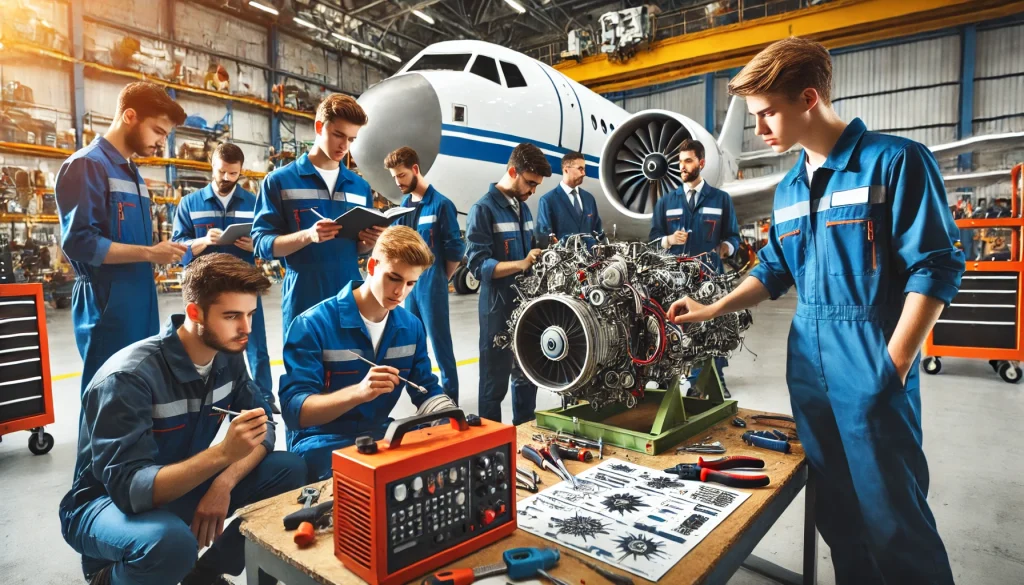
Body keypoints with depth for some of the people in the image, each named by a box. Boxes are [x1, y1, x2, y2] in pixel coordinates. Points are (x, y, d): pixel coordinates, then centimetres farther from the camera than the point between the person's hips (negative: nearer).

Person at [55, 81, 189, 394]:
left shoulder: (133, 174, 17)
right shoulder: (86, 165, -9)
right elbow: (79, 242, -19)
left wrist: (165, 252, 7)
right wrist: (150, 254, -18)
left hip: (141, 305, 8)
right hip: (108, 308, -8)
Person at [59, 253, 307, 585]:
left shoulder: (227, 356, -9)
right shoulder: (129, 377, -28)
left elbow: (262, 427, -7)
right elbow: (129, 488, -32)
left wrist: (223, 483, -24)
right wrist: (223, 453, -45)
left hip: (183, 486, 6)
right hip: (108, 502, -5)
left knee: (291, 471, -13)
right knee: (172, 541, -37)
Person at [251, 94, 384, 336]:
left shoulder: (360, 186, 11)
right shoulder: (279, 181, -1)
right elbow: (262, 244, -5)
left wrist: (370, 241, -8)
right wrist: (308, 236, -22)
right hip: (303, 302, -3)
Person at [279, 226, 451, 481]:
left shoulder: (411, 327, 1)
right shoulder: (313, 325, -15)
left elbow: (427, 391, 9)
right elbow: (293, 409, -21)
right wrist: (358, 392, -38)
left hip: (380, 434, 6)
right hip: (321, 442, -5)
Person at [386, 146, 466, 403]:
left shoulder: (440, 204, -11)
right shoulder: (404, 203, 9)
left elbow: (455, 249, -8)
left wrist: (440, 279, 2)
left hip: (431, 287, -7)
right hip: (408, 284, 7)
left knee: (440, 344, 0)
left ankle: (449, 399, 10)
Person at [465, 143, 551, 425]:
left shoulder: (523, 208, 14)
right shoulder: (483, 209, -11)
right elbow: (478, 264, -19)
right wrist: (521, 264, -30)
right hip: (499, 309, -8)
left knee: (527, 376, 17)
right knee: (496, 382, 2)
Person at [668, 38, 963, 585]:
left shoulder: (895, 161, -8)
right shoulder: (788, 189, 11)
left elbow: (934, 268, -11)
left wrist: (891, 366, -15)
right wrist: (710, 310, 10)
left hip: (873, 372, -6)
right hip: (808, 368, 7)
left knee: (892, 516, 1)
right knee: (835, 511, 17)